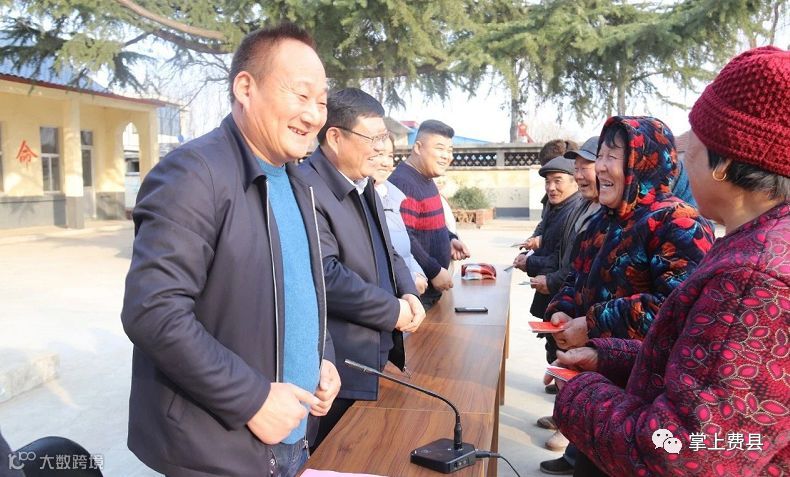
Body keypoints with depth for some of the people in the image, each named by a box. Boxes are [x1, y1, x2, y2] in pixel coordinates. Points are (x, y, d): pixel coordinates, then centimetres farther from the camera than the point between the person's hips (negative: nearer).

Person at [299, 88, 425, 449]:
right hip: (339, 366, -9)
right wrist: (393, 311, -16)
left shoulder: (364, 186, 13)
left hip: (379, 352, 9)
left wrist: (408, 293, 0)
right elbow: (326, 275, -27)